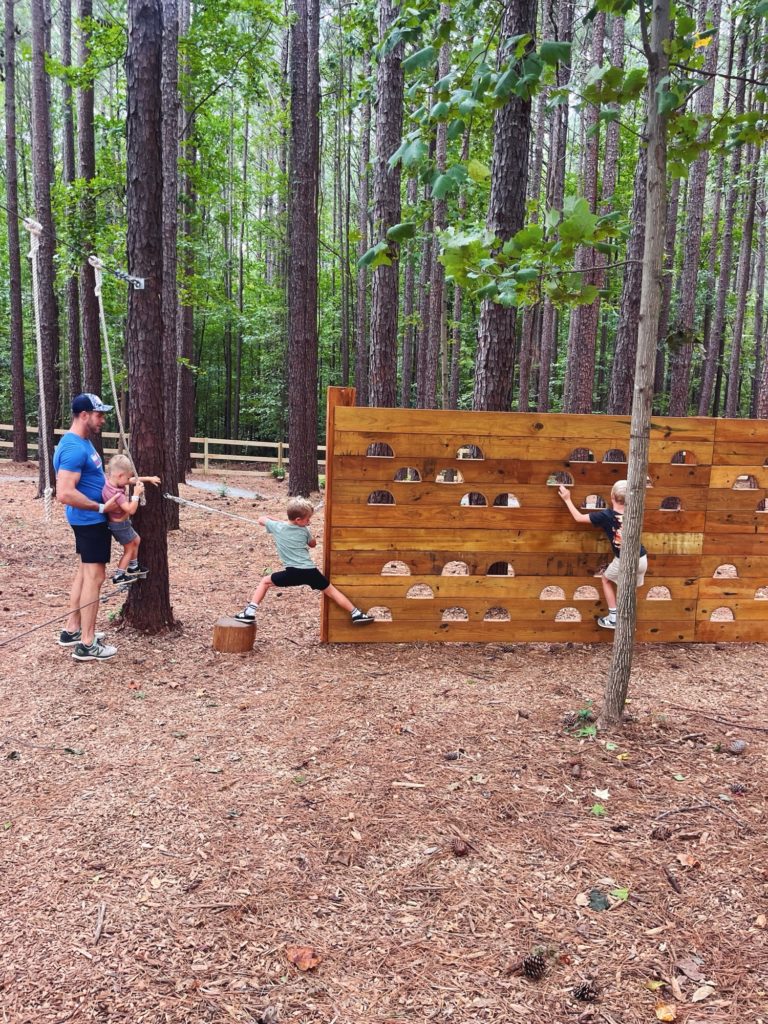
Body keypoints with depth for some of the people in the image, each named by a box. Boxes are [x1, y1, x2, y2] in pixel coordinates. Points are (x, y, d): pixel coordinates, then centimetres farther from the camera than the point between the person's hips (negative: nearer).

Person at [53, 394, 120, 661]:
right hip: (90, 520, -11)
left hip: (90, 519, 11)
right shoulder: (73, 448, -23)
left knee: (85, 571, 17)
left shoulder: (83, 442, 10)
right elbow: (65, 493, -30)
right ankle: (87, 644, 0)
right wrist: (101, 507, -23)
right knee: (94, 576, -6)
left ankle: (72, 630, 27)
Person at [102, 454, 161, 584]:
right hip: (120, 525, -9)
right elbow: (131, 510, -36)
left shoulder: (112, 482, -7)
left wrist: (149, 478, 5)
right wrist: (136, 494, -30)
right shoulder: (116, 494, -36)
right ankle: (119, 576, 19)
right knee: (129, 548, 10)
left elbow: (133, 480, 6)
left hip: (122, 522, 9)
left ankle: (133, 567, 41)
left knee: (136, 540, 25)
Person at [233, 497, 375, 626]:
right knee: (331, 591, 14)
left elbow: (261, 519, 24)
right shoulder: (304, 530, 8)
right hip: (310, 571, 1)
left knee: (265, 582, 18)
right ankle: (356, 614, 11)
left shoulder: (277, 527, 4)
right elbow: (313, 544, 28)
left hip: (292, 573, -1)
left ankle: (250, 613, 5)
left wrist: (280, 521, 31)